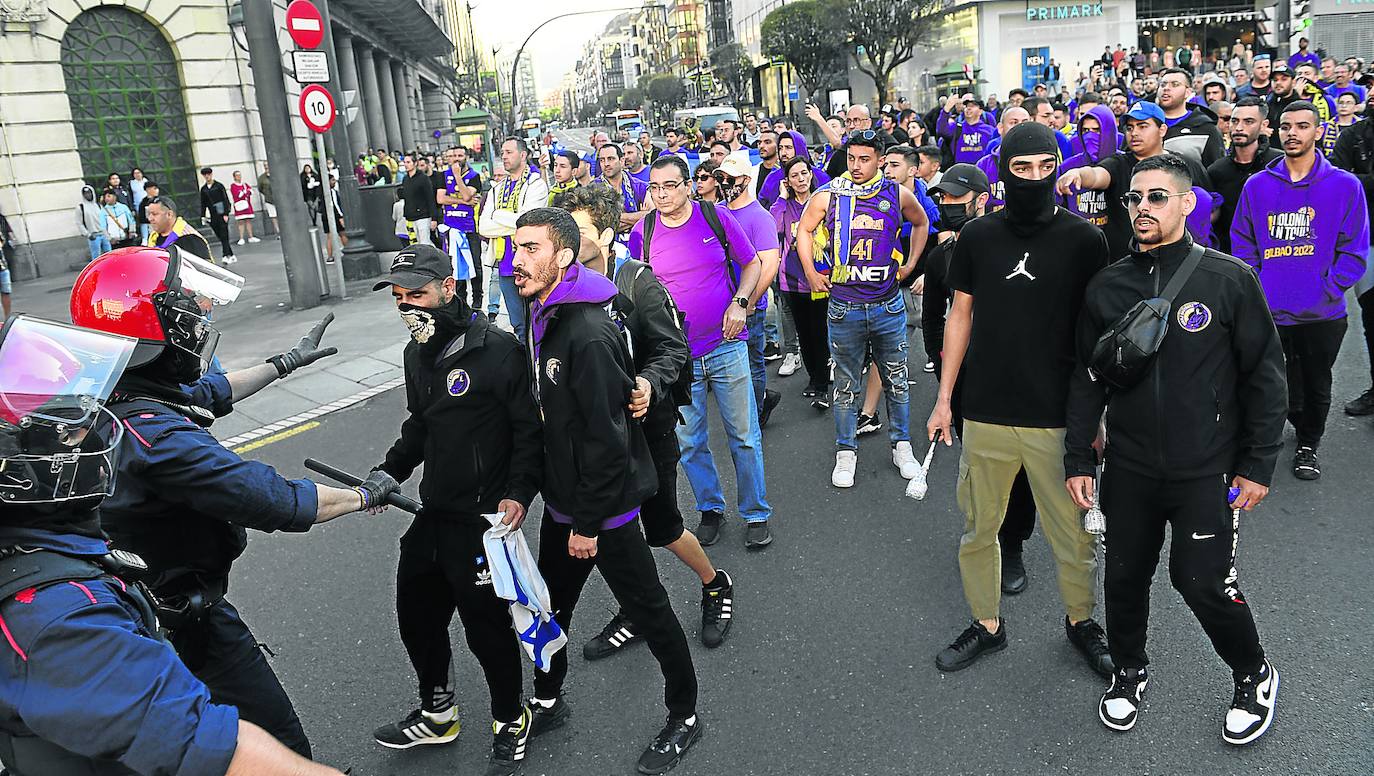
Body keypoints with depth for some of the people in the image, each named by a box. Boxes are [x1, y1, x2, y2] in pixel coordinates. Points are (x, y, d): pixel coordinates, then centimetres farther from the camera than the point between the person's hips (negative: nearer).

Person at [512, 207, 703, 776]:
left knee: (647, 610, 8)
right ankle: (547, 700, 45)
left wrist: (588, 522, -20)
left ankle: (684, 717, 27)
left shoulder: (589, 334, -26)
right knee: (552, 601, 23)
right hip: (561, 498, 9)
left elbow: (606, 438, -26)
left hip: (604, 505, -9)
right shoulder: (540, 320, 5)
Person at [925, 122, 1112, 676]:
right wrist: (944, 398, 7)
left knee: (1073, 532, 8)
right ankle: (986, 624, 31)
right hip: (986, 414, 2)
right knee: (978, 527, 11)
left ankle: (1080, 620, 34)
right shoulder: (977, 237, 3)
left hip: (1059, 418, -1)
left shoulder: (1084, 240, -2)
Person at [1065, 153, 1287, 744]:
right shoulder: (1106, 287, 2)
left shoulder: (1229, 279, -6)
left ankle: (1255, 677, 28)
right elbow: (1086, 378, 7)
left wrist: (1258, 464, -5)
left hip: (1207, 473, -3)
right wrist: (1079, 459, 5)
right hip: (1128, 472, 3)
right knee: (1124, 577, 11)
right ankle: (1129, 671, 36)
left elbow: (1265, 378, -2)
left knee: (1204, 582, -1)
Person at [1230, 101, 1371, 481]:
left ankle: (1308, 444, 38)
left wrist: (1327, 289, -14)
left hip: (1322, 316, 0)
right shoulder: (1257, 185, 2)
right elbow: (1242, 245, 3)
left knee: (1316, 386, 16)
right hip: (1268, 313, 0)